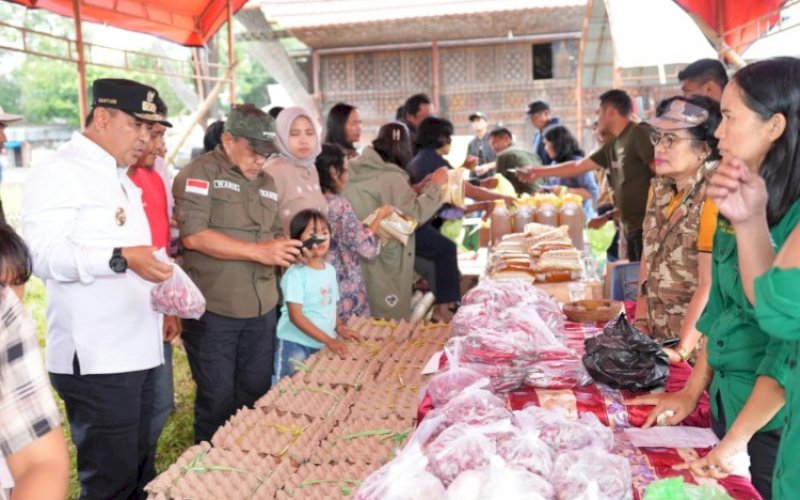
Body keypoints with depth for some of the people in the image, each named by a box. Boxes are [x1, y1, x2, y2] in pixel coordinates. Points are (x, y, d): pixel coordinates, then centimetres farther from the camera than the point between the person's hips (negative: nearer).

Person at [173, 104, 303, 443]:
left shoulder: (266, 182, 16)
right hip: (213, 310, -7)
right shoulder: (201, 172, -7)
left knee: (257, 394, 15)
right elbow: (193, 235, -20)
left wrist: (284, 252, 2)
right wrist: (259, 251, -19)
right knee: (217, 401, 4)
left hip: (262, 308, 7)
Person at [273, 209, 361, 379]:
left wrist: (339, 327, -1)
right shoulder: (296, 274, -17)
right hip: (295, 345, -7)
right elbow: (295, 316, -21)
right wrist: (328, 340, -25)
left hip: (324, 345, 7)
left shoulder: (330, 270, 6)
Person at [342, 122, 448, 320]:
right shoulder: (392, 178, -19)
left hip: (358, 257, 8)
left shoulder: (355, 171, 4)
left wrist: (415, 190, 13)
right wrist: (435, 186, -14)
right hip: (384, 262, -8)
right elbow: (413, 215, -21)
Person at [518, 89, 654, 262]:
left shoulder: (639, 133, -9)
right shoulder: (612, 147, 15)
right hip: (632, 227, 8)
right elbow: (577, 166, 24)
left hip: (646, 225, -8)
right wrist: (538, 172, 27)